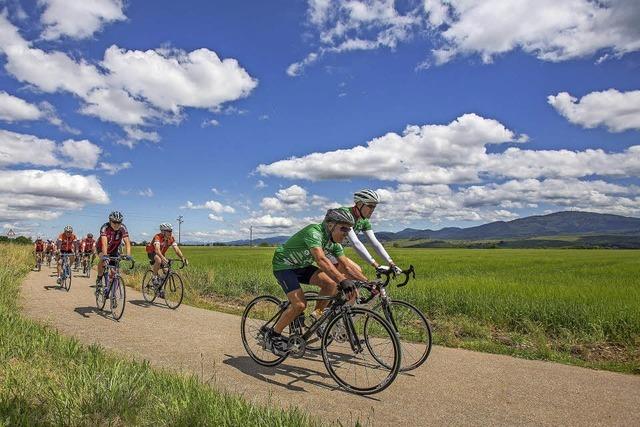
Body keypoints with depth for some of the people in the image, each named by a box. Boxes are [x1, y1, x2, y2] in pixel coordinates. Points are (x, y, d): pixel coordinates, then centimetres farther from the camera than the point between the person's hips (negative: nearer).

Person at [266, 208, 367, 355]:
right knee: (300, 304, -23)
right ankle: (273, 334, -1)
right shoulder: (314, 232, -31)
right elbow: (321, 260, -47)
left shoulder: (334, 241, -6)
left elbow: (347, 266, -5)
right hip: (283, 265, -7)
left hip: (302, 266, 7)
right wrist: (343, 281, -57)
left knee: (332, 283, -15)